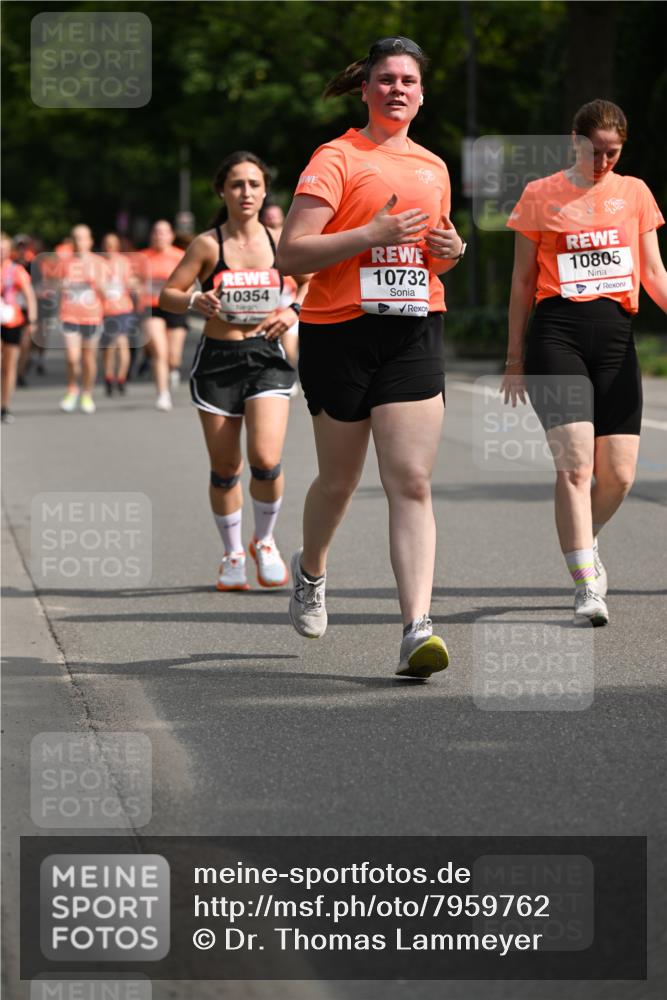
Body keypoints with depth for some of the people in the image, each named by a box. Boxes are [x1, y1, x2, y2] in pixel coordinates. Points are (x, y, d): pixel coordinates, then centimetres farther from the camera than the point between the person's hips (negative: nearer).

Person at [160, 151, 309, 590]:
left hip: (267, 357, 0)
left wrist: (293, 311, -4)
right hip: (218, 360, 0)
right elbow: (167, 294, 0)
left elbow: (312, 282, 16)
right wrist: (195, 300, -21)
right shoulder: (208, 245, -3)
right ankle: (233, 555, 25)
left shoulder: (280, 242, 2)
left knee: (266, 459, -16)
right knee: (225, 469, 6)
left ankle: (265, 542, 9)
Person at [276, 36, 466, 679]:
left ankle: (417, 629, -17)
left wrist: (450, 252, 7)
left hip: (414, 333, 3)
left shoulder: (433, 168, 16)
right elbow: (290, 253, -12)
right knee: (339, 479, 10)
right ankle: (310, 570, 42)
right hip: (338, 334, -3)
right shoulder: (337, 158, -3)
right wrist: (373, 234, -20)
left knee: (411, 483, -10)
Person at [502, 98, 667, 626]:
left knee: (618, 474, 0)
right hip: (557, 332, -3)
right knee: (575, 463, -15)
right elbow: (523, 280, 10)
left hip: (616, 335, 3)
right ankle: (587, 587, -13)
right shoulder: (541, 196, 8)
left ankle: (583, 542, 32)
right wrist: (515, 357, 8)